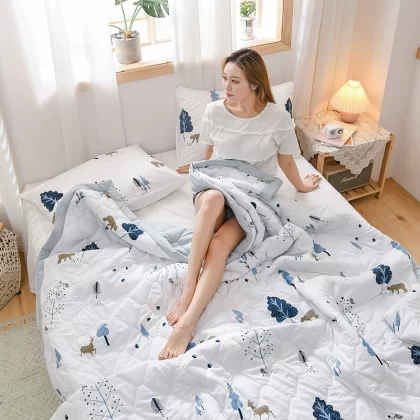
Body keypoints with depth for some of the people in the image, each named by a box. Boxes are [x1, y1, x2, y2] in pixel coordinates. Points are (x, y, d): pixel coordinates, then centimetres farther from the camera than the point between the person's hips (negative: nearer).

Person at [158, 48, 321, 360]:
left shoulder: (278, 118, -10)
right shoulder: (215, 111, -4)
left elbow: (286, 160, 9)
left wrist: (300, 186, 22)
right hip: (214, 190, 2)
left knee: (219, 245, -32)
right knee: (213, 197, -39)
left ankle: (188, 322, -40)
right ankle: (189, 290, -38)